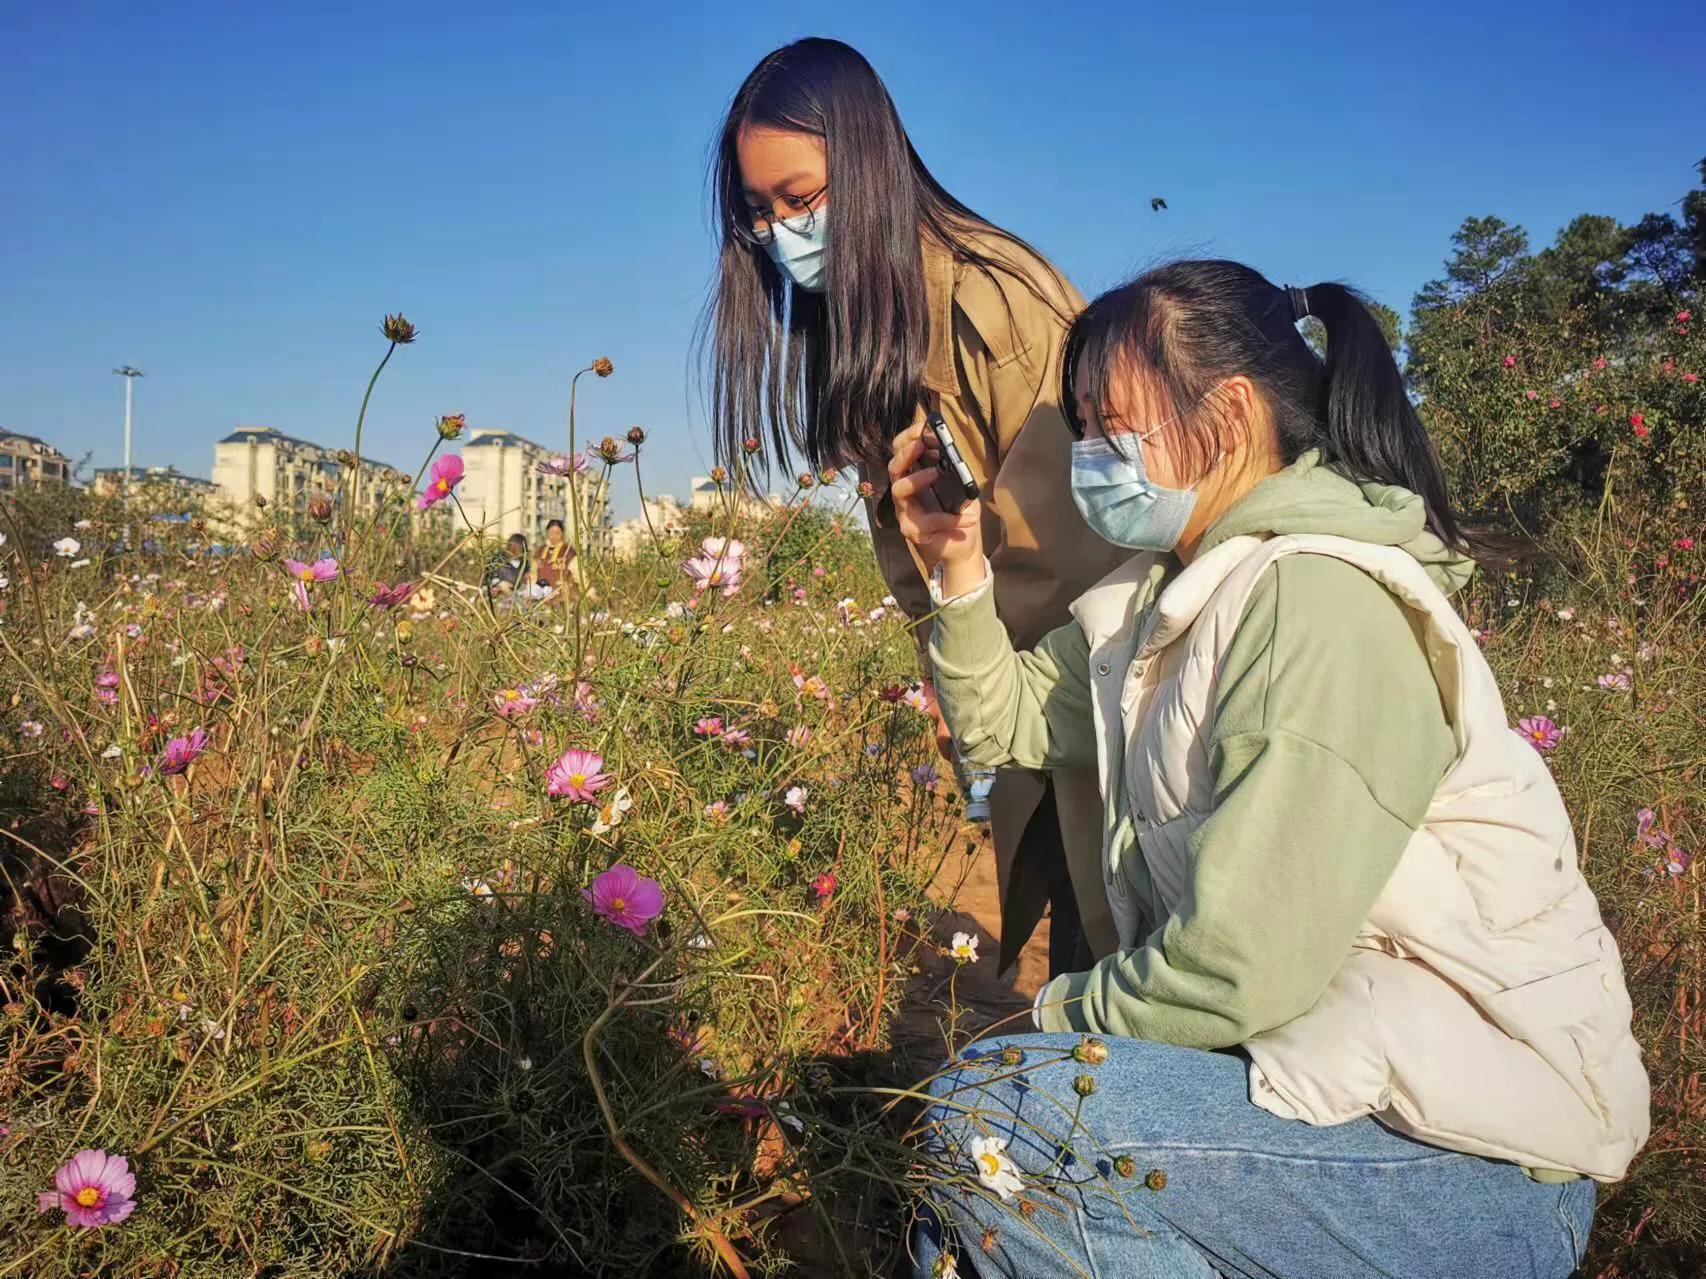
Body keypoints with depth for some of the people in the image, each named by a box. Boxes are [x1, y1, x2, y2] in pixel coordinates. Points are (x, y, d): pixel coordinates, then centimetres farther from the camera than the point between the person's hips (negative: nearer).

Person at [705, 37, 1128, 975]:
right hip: (1012, 683, 7)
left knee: (1107, 924, 0)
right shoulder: (851, 325, 4)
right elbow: (902, 541, 6)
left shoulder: (991, 297, -21)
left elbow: (1046, 541, -21)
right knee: (1042, 902, 12)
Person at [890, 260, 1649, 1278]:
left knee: (989, 1115, -21)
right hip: (1332, 1072, 9)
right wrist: (959, 573, -1)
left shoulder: (1315, 602, -21)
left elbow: (1238, 970, -25)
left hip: (1475, 1161, -9)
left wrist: (1064, 1011, -7)